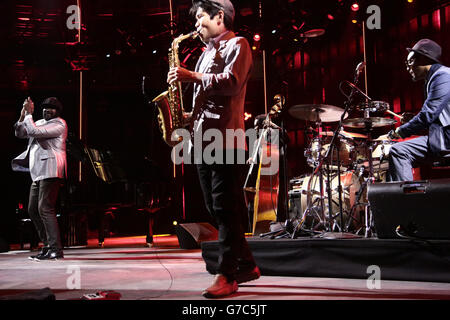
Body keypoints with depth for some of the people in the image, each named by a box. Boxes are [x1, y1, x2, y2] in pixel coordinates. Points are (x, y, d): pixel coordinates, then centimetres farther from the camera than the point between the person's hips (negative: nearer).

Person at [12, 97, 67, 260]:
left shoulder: (59, 124, -4)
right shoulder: (40, 123, 25)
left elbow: (34, 132, -15)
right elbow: (20, 133, 21)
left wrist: (29, 114, -4)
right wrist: (23, 115, 8)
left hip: (50, 171, -10)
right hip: (38, 173, 10)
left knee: (45, 209, -16)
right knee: (33, 210, 11)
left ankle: (56, 249, -16)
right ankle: (47, 246, 17)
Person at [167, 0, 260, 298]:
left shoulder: (237, 45, 0)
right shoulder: (207, 52, 26)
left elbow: (231, 83, -17)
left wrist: (193, 76, -14)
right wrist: (190, 118, 11)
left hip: (225, 139, -9)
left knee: (226, 208, -9)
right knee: (217, 208, 9)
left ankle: (227, 276, -5)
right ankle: (246, 265, 19)